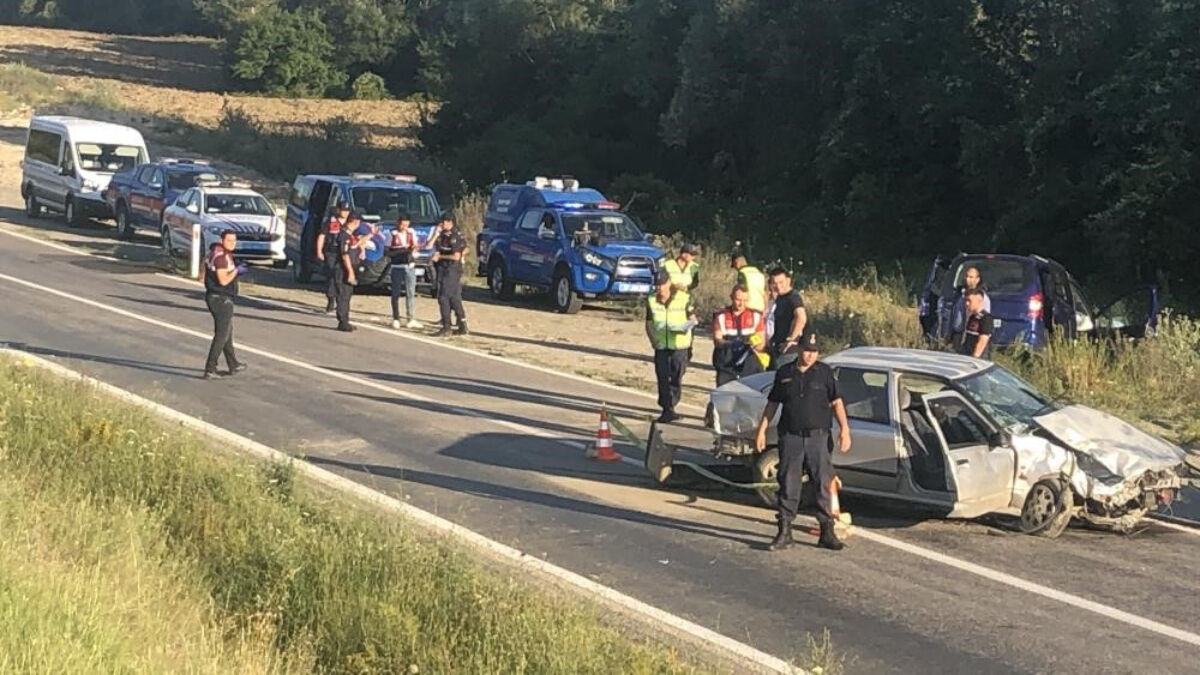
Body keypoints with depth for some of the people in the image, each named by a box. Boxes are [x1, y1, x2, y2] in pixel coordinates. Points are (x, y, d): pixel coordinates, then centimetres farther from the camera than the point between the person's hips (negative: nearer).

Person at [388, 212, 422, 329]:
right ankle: (395, 319, 10)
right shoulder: (392, 234, -6)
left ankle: (411, 319, 7)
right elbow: (388, 252, -7)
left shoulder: (411, 232, 5)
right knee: (396, 293, 3)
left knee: (410, 293, 3)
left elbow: (415, 246, 11)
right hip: (397, 266, -3)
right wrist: (401, 251, -21)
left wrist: (412, 248, -13)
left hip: (410, 266, 3)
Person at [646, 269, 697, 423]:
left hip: (679, 344, -2)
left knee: (676, 378, 0)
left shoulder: (684, 298, -5)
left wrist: (688, 326, -18)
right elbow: (649, 323, 12)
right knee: (662, 378, 1)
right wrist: (652, 339, -4)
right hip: (661, 345, 2)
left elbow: (692, 318, 5)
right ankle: (667, 409, 8)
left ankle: (670, 406, 14)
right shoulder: (651, 301, 5)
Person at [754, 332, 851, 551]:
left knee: (824, 486, 1)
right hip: (790, 437, 1)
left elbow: (836, 402, 1)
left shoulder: (825, 372, 3)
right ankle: (784, 533, 8)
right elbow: (772, 403, 13)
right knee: (788, 486, 2)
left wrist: (845, 430, -10)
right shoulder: (784, 373, 7)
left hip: (818, 437, -1)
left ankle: (827, 533, 8)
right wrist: (762, 430, 9)